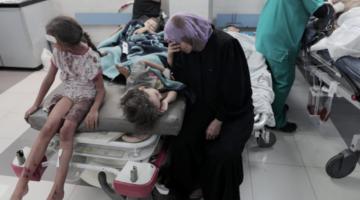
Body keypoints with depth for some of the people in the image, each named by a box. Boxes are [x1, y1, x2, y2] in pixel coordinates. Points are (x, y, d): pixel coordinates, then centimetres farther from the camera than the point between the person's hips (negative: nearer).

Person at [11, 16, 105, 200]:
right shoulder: (58, 52, -3)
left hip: (86, 95, -4)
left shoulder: (91, 58, -18)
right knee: (49, 126, -24)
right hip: (68, 92, 4)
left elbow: (101, 89, -13)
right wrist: (36, 104, 10)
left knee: (66, 129, -31)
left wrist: (94, 110, -31)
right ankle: (22, 182, -20)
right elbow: (49, 79, 8)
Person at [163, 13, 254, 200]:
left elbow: (235, 90, -19)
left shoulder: (226, 45, -22)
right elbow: (183, 81, 5)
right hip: (202, 107, 5)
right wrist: (172, 59, -12)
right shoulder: (185, 48, -5)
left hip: (234, 111, -4)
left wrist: (219, 120, -16)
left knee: (222, 154, -25)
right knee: (180, 145, -18)